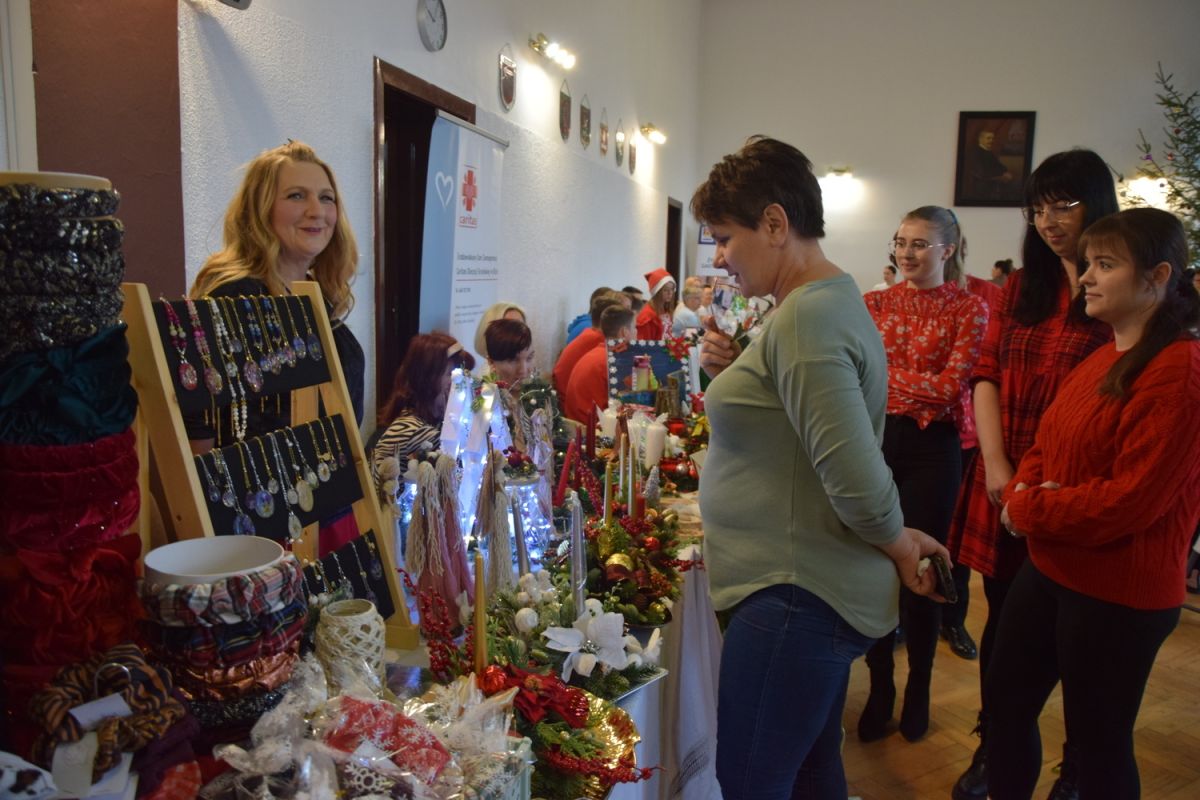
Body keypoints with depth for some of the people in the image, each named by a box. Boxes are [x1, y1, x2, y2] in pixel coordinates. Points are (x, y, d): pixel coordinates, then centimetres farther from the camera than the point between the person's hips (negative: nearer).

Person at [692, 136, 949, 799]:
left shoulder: (808, 317, -20)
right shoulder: (838, 297, 13)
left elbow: (856, 479, -27)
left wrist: (897, 541, -8)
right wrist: (732, 372, 3)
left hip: (793, 600, -10)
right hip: (825, 590, 10)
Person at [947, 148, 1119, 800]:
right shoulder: (1020, 287, 11)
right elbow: (987, 375, 6)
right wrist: (996, 466, -6)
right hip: (1008, 484, 4)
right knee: (1004, 616, 14)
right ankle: (992, 746, 32)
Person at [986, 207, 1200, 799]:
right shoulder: (1101, 359, 10)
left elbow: (1128, 501, -24)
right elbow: (1044, 446, 12)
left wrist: (1027, 510, -13)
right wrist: (1021, 492, -8)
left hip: (1119, 593, -9)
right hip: (1049, 567, 9)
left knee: (1097, 740, 10)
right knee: (1007, 701, 19)